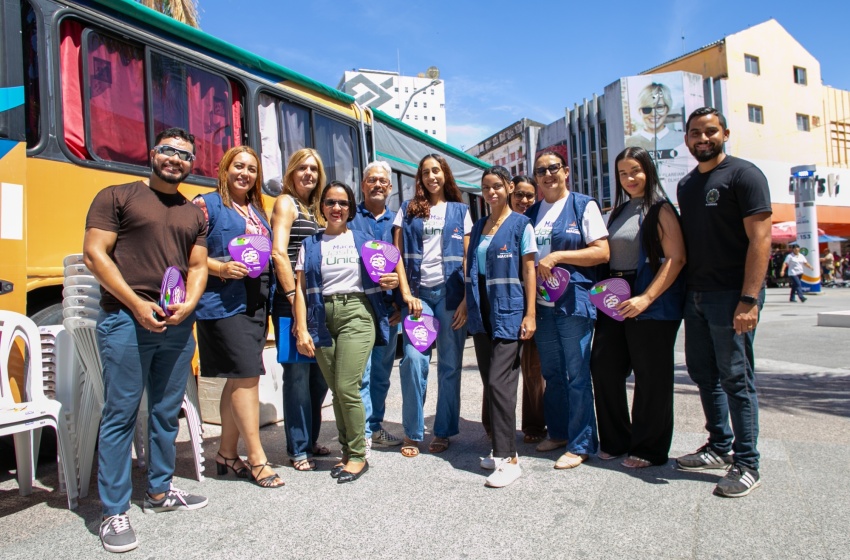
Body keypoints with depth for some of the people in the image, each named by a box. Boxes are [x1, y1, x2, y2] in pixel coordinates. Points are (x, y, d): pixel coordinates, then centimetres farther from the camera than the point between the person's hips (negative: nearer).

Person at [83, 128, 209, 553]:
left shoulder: (194, 214, 17)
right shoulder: (116, 197, 2)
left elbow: (198, 265, 14)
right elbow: (94, 253, -6)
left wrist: (188, 304, -6)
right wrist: (136, 304, -14)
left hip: (178, 325, 5)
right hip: (126, 320, -5)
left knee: (167, 413, 13)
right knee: (120, 415, -1)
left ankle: (159, 491, 29)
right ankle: (114, 513, 9)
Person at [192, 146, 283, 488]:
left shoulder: (258, 212, 19)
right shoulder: (207, 204, -1)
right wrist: (220, 269, -21)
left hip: (255, 303, 7)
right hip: (223, 303, -7)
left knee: (238, 380, 11)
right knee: (246, 376, -8)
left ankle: (227, 453, 24)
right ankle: (257, 459, 3)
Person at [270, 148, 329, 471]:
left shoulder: (315, 209, 19)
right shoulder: (286, 202, -2)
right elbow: (279, 253, -13)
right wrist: (294, 297, -18)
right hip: (292, 303, -7)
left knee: (319, 373, 11)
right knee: (298, 374, -1)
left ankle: (310, 439, 26)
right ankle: (298, 449, 11)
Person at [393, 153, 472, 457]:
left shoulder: (460, 211, 11)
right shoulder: (408, 210, 11)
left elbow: (468, 258, 6)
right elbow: (398, 254, 5)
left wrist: (467, 298, -5)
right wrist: (406, 293, -6)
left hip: (451, 292, 1)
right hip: (418, 292, 0)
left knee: (450, 364, 4)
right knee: (413, 359, -11)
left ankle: (443, 432, 18)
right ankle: (412, 433, 5)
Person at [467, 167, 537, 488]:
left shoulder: (521, 224, -2)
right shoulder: (478, 227, 15)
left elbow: (529, 271, -6)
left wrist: (530, 314, -12)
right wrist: (468, 306, 13)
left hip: (509, 312, -6)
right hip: (482, 315, 6)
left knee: (499, 382, -11)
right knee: (489, 383, 10)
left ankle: (509, 458, -4)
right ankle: (500, 447, 22)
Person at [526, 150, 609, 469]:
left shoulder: (584, 205, -2)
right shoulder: (532, 213, 14)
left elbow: (602, 252, -10)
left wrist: (557, 256, -16)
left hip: (574, 302, -5)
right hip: (541, 303, 6)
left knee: (577, 375, 0)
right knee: (551, 373, 13)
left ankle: (581, 444, 11)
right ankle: (558, 432, 29)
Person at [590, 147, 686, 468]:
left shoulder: (660, 210, -6)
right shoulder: (619, 212, 16)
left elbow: (676, 258, -15)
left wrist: (645, 298, -22)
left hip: (651, 304, -7)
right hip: (614, 301, 7)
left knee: (650, 377, 3)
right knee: (604, 368, 7)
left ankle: (649, 448, 18)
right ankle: (615, 441, 24)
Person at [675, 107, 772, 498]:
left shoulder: (743, 175, -6)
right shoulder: (686, 184, 16)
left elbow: (759, 239, -14)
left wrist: (749, 300, -21)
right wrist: (684, 293, 10)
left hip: (731, 295, -7)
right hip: (695, 295, 7)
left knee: (735, 378, -1)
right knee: (703, 373, 13)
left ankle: (746, 464, 11)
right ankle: (720, 447, 29)